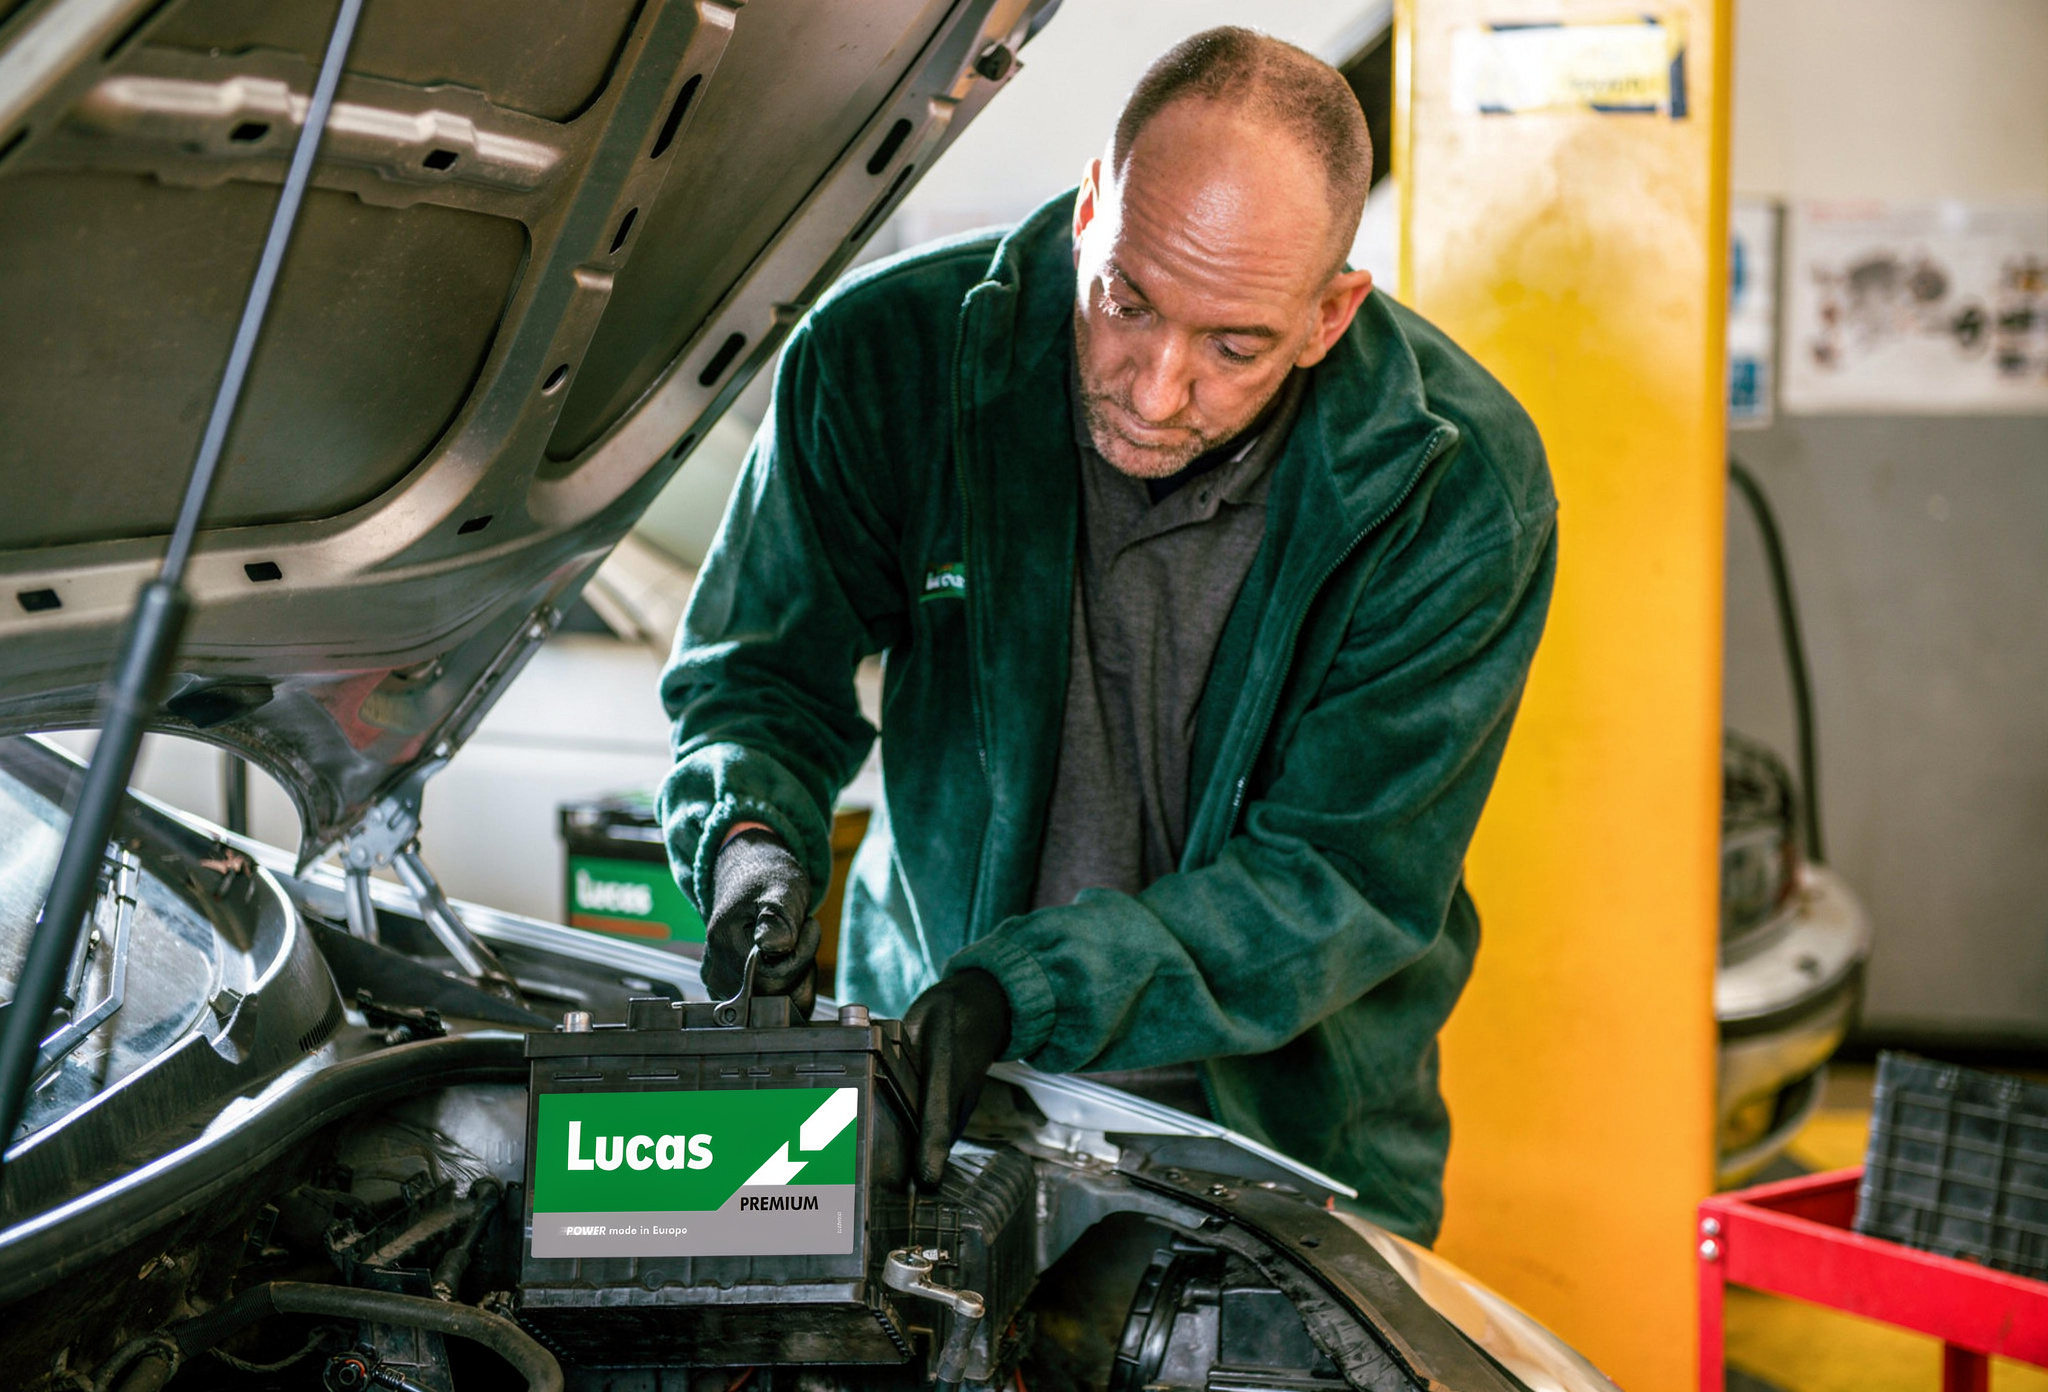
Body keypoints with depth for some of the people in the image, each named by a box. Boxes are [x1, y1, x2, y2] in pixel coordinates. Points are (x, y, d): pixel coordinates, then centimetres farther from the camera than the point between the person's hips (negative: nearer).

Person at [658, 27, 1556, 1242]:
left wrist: (1021, 992, -29)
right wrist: (752, 840, -25)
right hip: (921, 1052, 2)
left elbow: (1341, 878, -17)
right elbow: (760, 670, -2)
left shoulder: (1463, 490, -18)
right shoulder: (885, 355, -14)